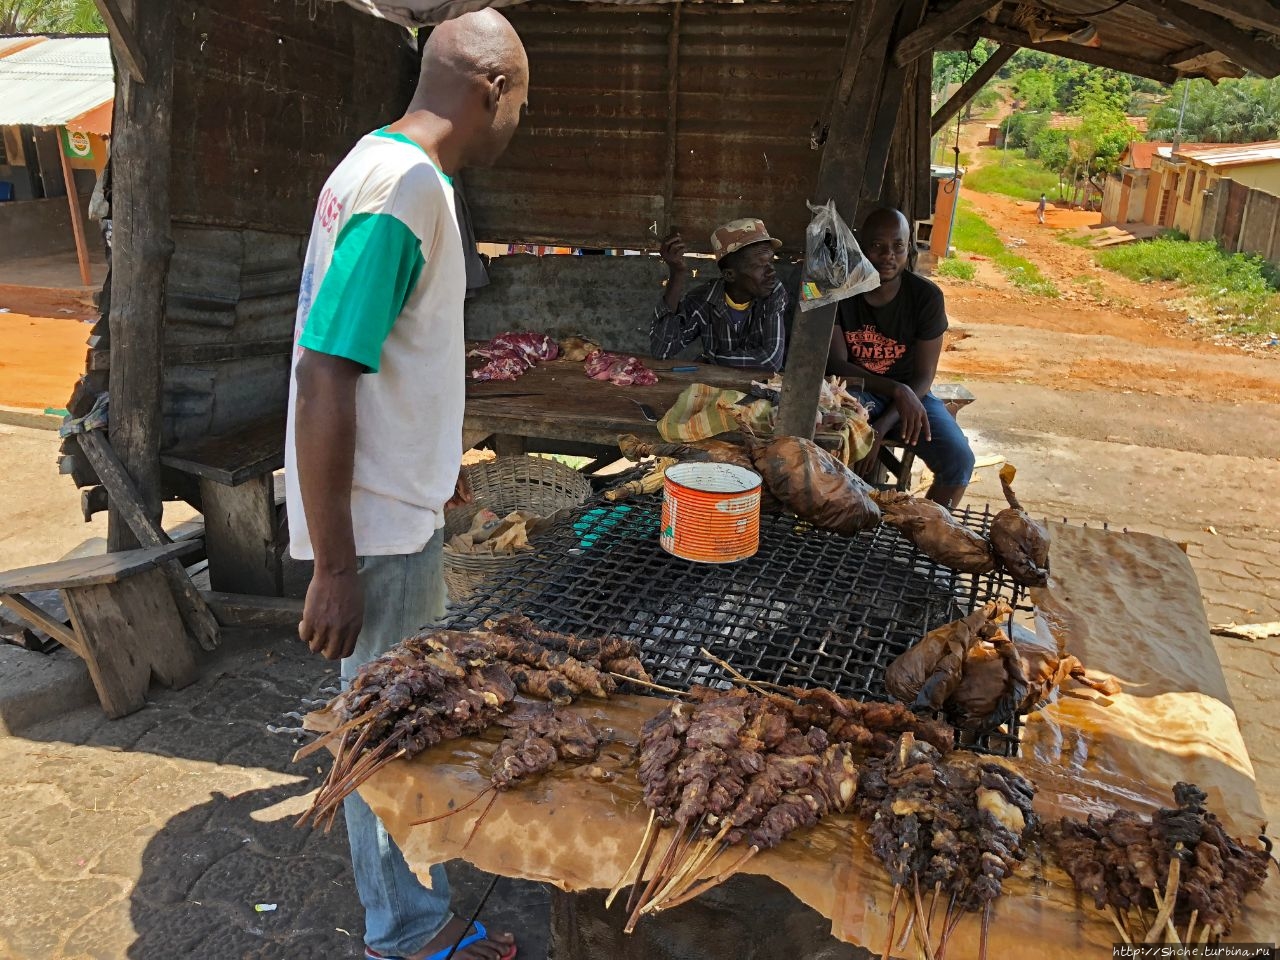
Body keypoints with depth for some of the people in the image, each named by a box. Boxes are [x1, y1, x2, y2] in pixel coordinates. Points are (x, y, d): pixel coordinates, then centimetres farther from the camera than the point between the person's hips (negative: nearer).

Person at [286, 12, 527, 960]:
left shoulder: (388, 165, 9)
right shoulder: (406, 188, -23)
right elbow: (323, 381, -28)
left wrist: (435, 454, 25)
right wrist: (334, 566, -25)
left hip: (399, 497, 10)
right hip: (377, 521, -10)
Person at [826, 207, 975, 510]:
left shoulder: (926, 296, -10)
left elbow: (924, 376, -8)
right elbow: (836, 364, -15)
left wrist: (881, 429, -22)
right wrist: (897, 391, -30)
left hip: (909, 392, 2)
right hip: (854, 389, -1)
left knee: (959, 460, -22)